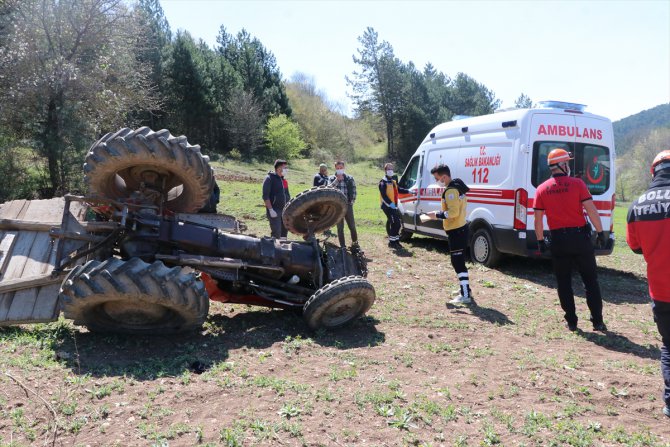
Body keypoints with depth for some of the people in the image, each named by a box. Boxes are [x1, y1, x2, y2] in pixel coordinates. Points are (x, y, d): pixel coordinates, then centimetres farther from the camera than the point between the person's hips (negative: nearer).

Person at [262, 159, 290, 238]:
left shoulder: (283, 180, 14)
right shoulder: (269, 179, -9)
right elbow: (265, 196, -15)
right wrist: (271, 210, -20)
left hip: (284, 210, 8)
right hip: (274, 211, -8)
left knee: (284, 231, 11)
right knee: (276, 233, -11)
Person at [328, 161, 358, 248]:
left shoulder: (349, 178, 5)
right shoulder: (332, 179, 6)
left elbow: (354, 191, 6)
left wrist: (351, 202, -2)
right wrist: (337, 179, -15)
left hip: (348, 205, 0)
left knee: (352, 226, 2)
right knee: (340, 228, 5)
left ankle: (355, 244, 19)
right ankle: (342, 246, 12)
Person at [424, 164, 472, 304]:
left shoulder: (450, 190, -19)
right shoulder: (457, 187, 14)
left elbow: (453, 212, -26)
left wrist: (437, 215, -15)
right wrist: (440, 214, 14)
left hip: (456, 231, -11)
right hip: (460, 228, 11)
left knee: (458, 263, -7)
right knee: (458, 261, 19)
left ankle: (465, 295, -4)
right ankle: (466, 290, 28)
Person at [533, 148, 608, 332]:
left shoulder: (542, 189, 2)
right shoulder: (577, 183, -5)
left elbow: (538, 220, 2)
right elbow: (591, 210, -9)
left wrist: (540, 241, 11)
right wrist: (601, 233, 0)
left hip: (557, 241, 2)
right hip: (579, 237, -2)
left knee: (564, 283, 12)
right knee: (590, 281, 10)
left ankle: (571, 322, 16)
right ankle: (598, 322, 13)